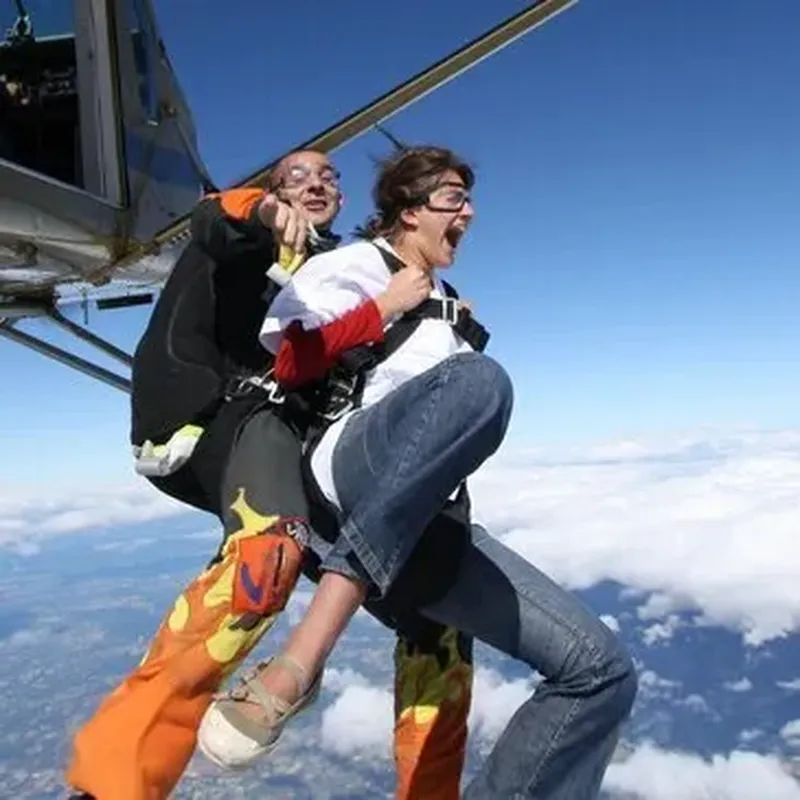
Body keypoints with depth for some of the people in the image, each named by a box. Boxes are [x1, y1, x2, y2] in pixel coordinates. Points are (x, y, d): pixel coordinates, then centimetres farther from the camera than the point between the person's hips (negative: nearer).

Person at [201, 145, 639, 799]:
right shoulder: (355, 266, 11)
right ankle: (302, 656, -39)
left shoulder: (447, 311, 32)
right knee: (481, 380, -38)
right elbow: (278, 340, -5)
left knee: (601, 669, -4)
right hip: (347, 466, -6)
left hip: (425, 525, 7)